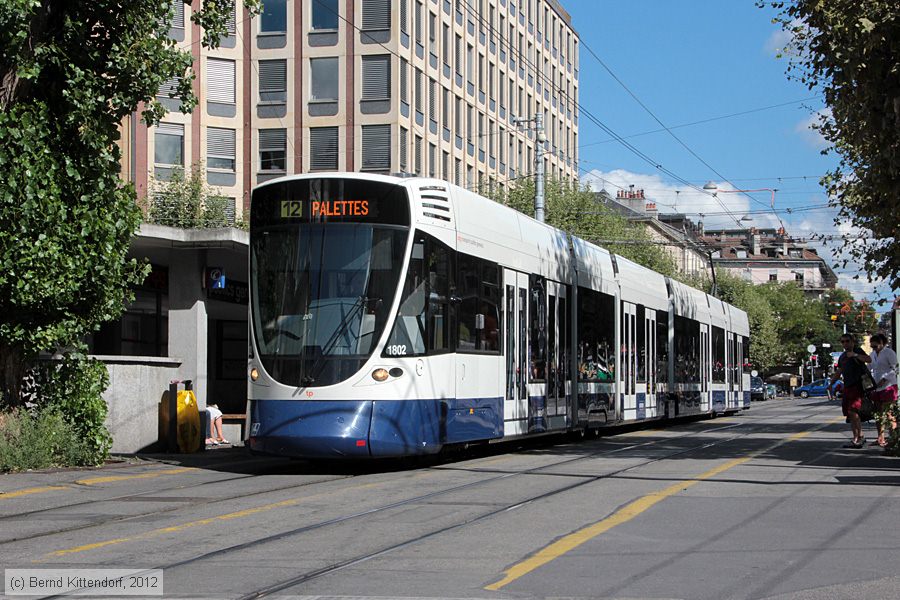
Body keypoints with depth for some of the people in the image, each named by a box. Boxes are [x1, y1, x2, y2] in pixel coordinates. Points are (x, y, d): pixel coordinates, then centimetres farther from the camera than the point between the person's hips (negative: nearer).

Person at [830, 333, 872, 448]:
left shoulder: (857, 351, -2)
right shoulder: (842, 356, 21)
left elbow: (869, 359, -19)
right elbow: (838, 372, 30)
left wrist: (855, 355, -26)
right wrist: (831, 383, 21)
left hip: (858, 386, -8)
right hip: (847, 387, 8)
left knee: (853, 411, -19)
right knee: (850, 414, 7)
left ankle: (860, 436, -14)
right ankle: (856, 439, 12)